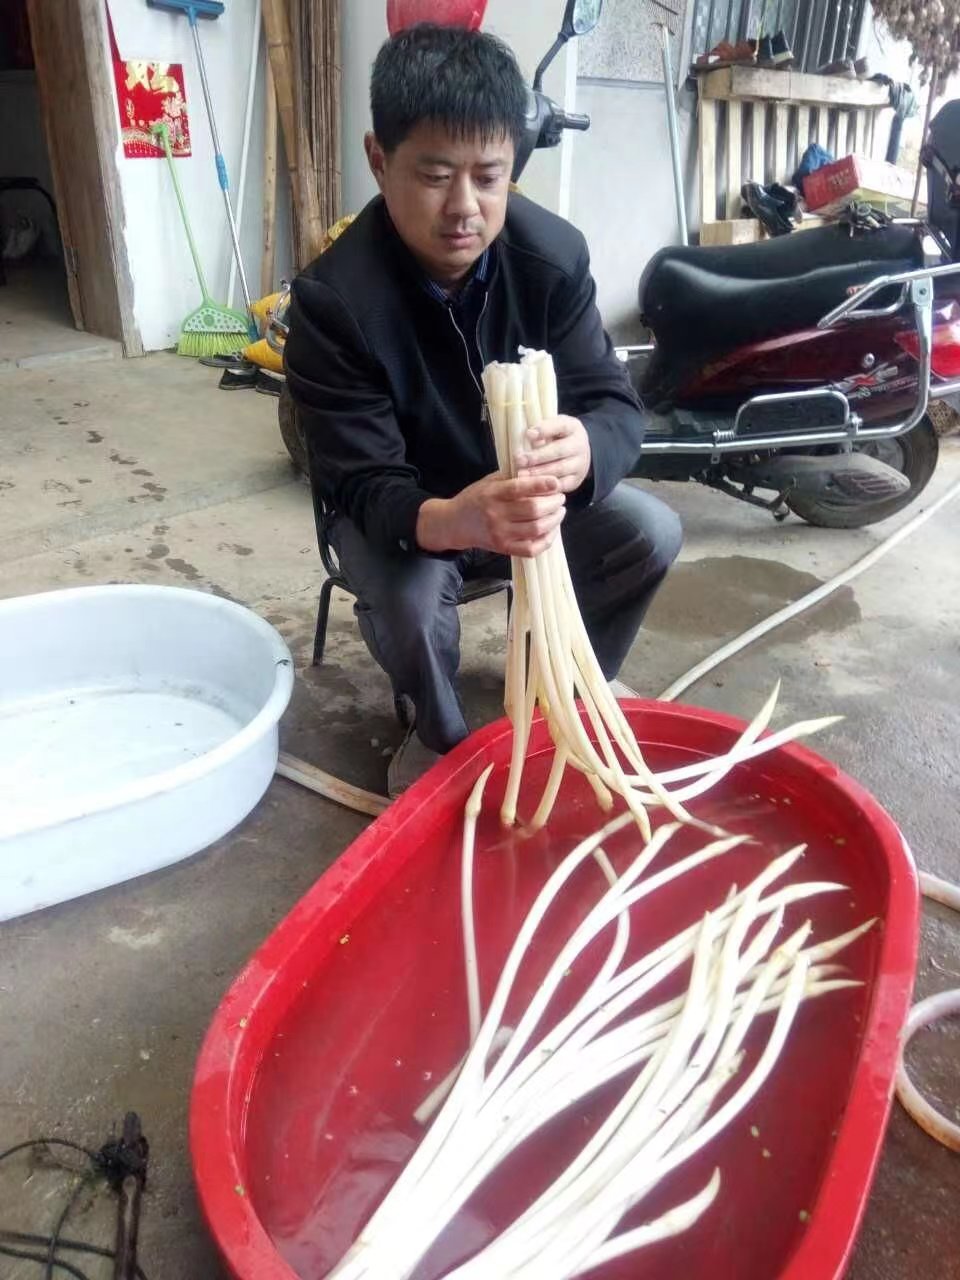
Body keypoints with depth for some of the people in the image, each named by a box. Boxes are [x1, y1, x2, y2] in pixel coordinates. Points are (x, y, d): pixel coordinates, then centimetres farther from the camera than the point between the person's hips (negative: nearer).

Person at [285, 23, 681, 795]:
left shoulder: (554, 253, -16)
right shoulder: (334, 298, -26)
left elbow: (614, 401, -19)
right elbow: (359, 484, -28)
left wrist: (582, 449, -46)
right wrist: (451, 522, -52)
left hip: (523, 489, 4)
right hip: (397, 513, -3)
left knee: (651, 532, -16)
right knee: (409, 591, -34)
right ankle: (443, 736, 1)